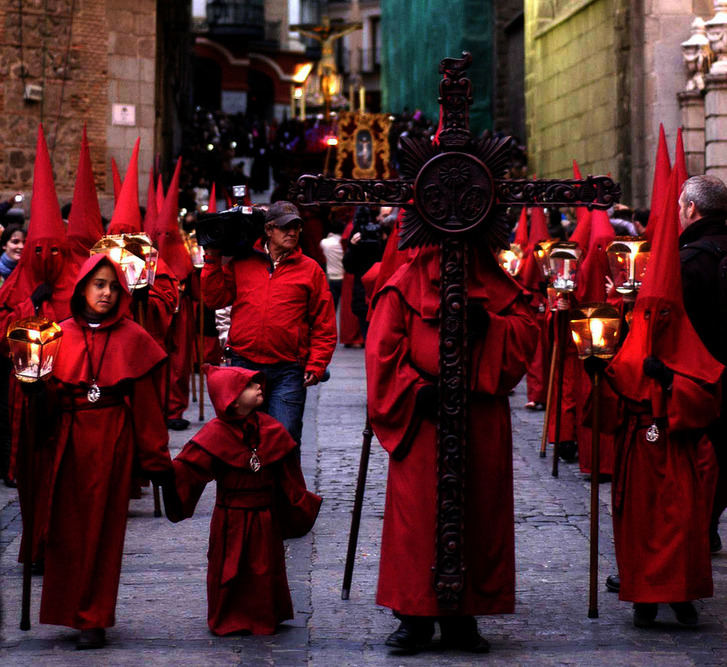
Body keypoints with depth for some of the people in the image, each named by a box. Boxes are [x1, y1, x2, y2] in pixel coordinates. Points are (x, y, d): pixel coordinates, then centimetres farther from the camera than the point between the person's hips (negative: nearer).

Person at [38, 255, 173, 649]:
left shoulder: (132, 337, 1)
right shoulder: (62, 334, 6)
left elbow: (146, 402, 1)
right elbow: (49, 391, 6)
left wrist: (155, 459, 1)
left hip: (112, 439, -2)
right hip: (69, 436, 2)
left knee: (103, 528, 0)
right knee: (68, 525, 6)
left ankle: (94, 619, 7)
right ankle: (69, 610, 23)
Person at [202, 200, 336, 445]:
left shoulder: (310, 270, 5)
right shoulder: (240, 263, 9)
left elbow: (324, 325, 5)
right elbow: (215, 299, 8)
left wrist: (316, 365, -4)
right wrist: (213, 260, 2)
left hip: (287, 372, -2)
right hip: (243, 365, 2)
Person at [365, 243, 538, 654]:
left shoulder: (496, 285, 13)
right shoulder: (407, 285, 6)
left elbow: (528, 330, 5)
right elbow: (383, 348, 0)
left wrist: (489, 326, -12)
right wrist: (416, 388, -12)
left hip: (482, 419, 3)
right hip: (423, 418, -2)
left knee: (477, 512, 3)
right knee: (417, 513, -4)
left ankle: (461, 616, 11)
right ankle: (416, 616, 3)